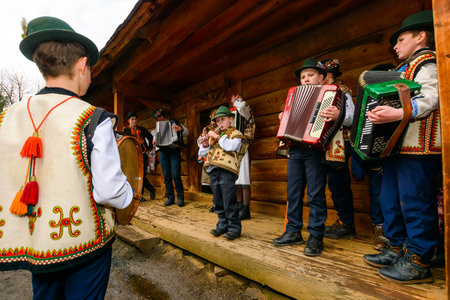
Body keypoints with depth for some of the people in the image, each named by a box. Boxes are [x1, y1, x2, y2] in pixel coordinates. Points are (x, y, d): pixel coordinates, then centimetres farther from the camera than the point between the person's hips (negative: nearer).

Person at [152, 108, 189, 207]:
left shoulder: (174, 122, 2)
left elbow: (187, 133, -4)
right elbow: (156, 135, 31)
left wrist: (180, 129, -27)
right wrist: (154, 139, 7)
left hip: (174, 151, -5)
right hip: (163, 152, 5)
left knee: (176, 175, -11)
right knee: (166, 176, 3)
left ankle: (180, 198, 0)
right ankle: (170, 198, 12)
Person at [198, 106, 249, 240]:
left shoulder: (235, 133, 4)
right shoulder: (215, 135, 22)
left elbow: (231, 146, -18)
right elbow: (202, 153, 21)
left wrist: (217, 137, -12)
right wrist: (205, 144, 2)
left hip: (226, 171, -7)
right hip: (213, 171, 7)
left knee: (229, 203, -5)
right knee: (218, 202, 13)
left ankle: (234, 228, 6)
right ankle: (222, 225, 25)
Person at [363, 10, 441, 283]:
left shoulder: (426, 61, -2)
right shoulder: (406, 68, 27)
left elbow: (430, 97, -19)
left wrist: (398, 113, -33)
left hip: (417, 147, -10)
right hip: (397, 144, 10)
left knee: (414, 201, -6)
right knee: (391, 199, 11)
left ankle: (418, 262, 4)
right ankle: (398, 250, 23)